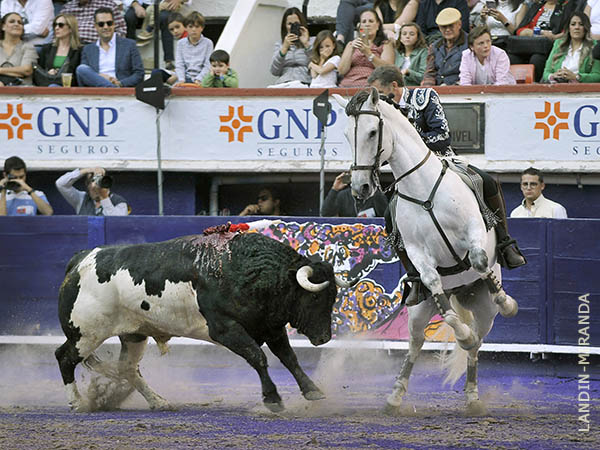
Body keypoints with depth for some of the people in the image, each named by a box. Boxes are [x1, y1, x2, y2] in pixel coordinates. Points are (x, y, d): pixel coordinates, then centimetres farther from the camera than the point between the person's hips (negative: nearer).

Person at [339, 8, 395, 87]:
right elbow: (341, 71, 9)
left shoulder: (385, 45, 13)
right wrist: (351, 50, -5)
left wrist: (368, 53, -16)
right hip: (347, 85, 4)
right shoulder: (351, 44, 22)